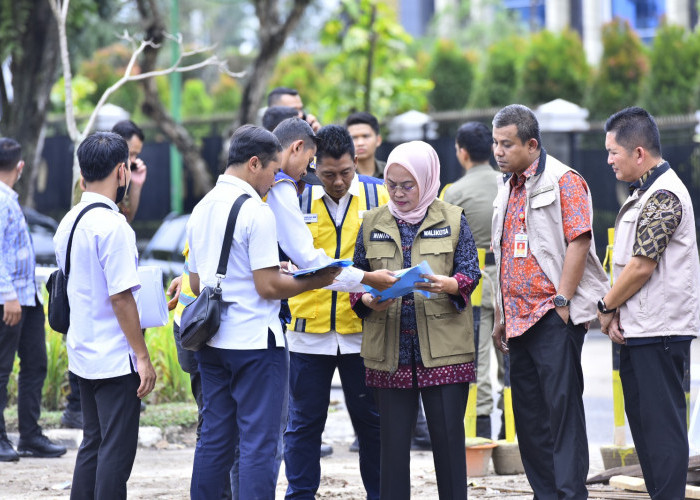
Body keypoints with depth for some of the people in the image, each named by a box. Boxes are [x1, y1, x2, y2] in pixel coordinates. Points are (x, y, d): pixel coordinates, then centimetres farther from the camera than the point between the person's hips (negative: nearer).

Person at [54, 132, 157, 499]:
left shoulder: (68, 222, 10)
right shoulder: (113, 225, -17)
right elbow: (120, 297, -19)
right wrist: (142, 356, -14)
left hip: (82, 355, 9)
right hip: (115, 359, -9)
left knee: (92, 443, 14)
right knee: (117, 451, -4)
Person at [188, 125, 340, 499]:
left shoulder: (201, 209, 11)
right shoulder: (256, 211, -14)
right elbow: (268, 287, -16)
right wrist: (314, 281, -4)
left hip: (211, 341, 8)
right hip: (254, 341, -8)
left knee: (214, 439, 11)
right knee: (258, 443, -3)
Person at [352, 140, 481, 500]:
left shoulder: (452, 220, 6)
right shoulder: (373, 223, 11)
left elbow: (470, 273, 0)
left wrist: (445, 285, -22)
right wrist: (368, 300, -10)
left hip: (444, 346, -2)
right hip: (389, 351, 2)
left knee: (448, 436, 0)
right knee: (393, 439, 3)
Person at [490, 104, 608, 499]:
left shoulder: (563, 181, -7)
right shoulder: (508, 190, 18)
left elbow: (578, 241, -14)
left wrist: (562, 301, -18)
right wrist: (501, 317, 20)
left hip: (555, 317, -8)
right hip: (520, 318, 8)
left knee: (562, 404, -9)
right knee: (528, 411, 9)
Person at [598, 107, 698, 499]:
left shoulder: (663, 197, -15)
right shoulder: (645, 193, 17)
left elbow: (642, 266, -19)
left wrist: (607, 307, -6)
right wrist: (617, 313, 5)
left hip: (659, 332, -10)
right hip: (639, 330, 10)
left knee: (662, 423, -7)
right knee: (643, 419, 13)